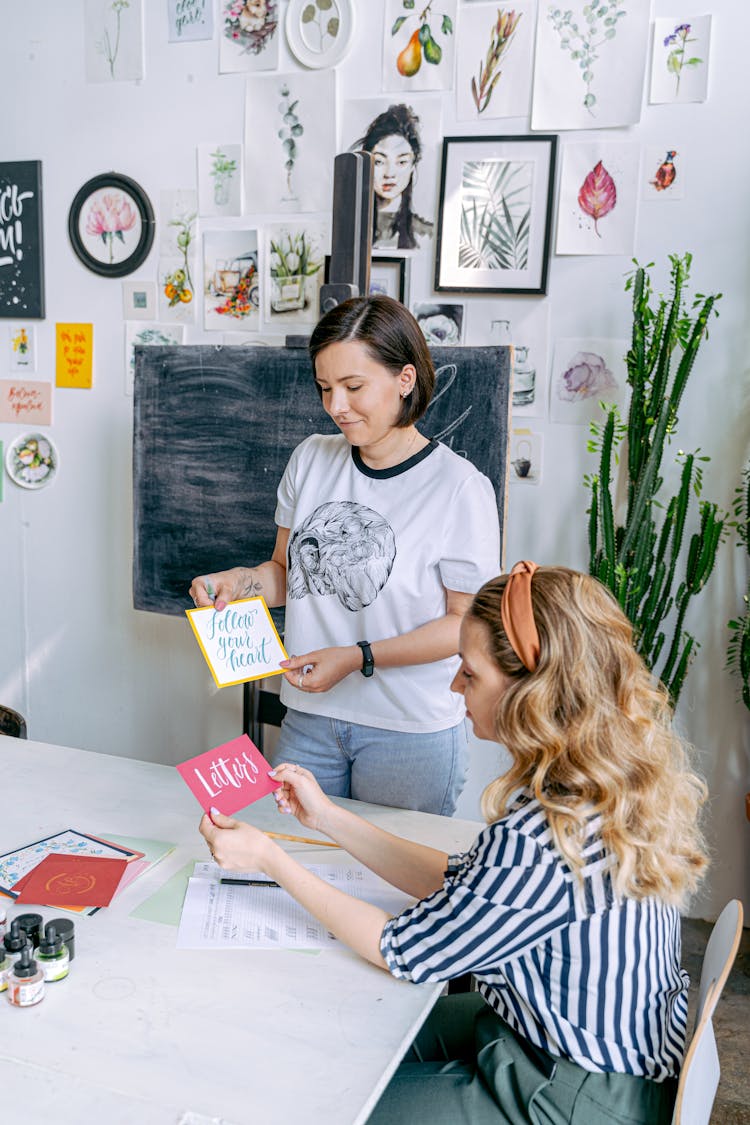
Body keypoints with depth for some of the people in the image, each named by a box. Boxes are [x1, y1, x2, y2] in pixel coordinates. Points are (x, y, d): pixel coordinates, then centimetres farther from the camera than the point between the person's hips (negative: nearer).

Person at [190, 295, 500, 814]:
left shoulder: (459, 487, -15)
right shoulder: (312, 459, 1)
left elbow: (466, 622, -11)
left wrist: (359, 657, -19)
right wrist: (240, 581, -9)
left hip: (412, 734, -4)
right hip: (309, 719, 4)